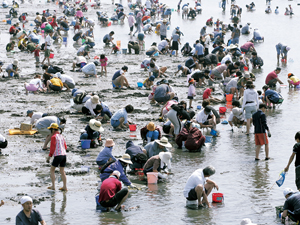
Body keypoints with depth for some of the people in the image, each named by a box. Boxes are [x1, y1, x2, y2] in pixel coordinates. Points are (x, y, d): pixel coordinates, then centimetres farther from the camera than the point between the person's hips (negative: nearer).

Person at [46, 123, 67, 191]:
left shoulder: (54, 137, -8)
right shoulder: (61, 136, 14)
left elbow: (52, 148, -11)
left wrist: (49, 156, -5)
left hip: (58, 155, -7)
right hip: (64, 155, 7)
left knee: (52, 170, 7)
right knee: (62, 171, 11)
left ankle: (53, 186, 2)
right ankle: (65, 187, 9)